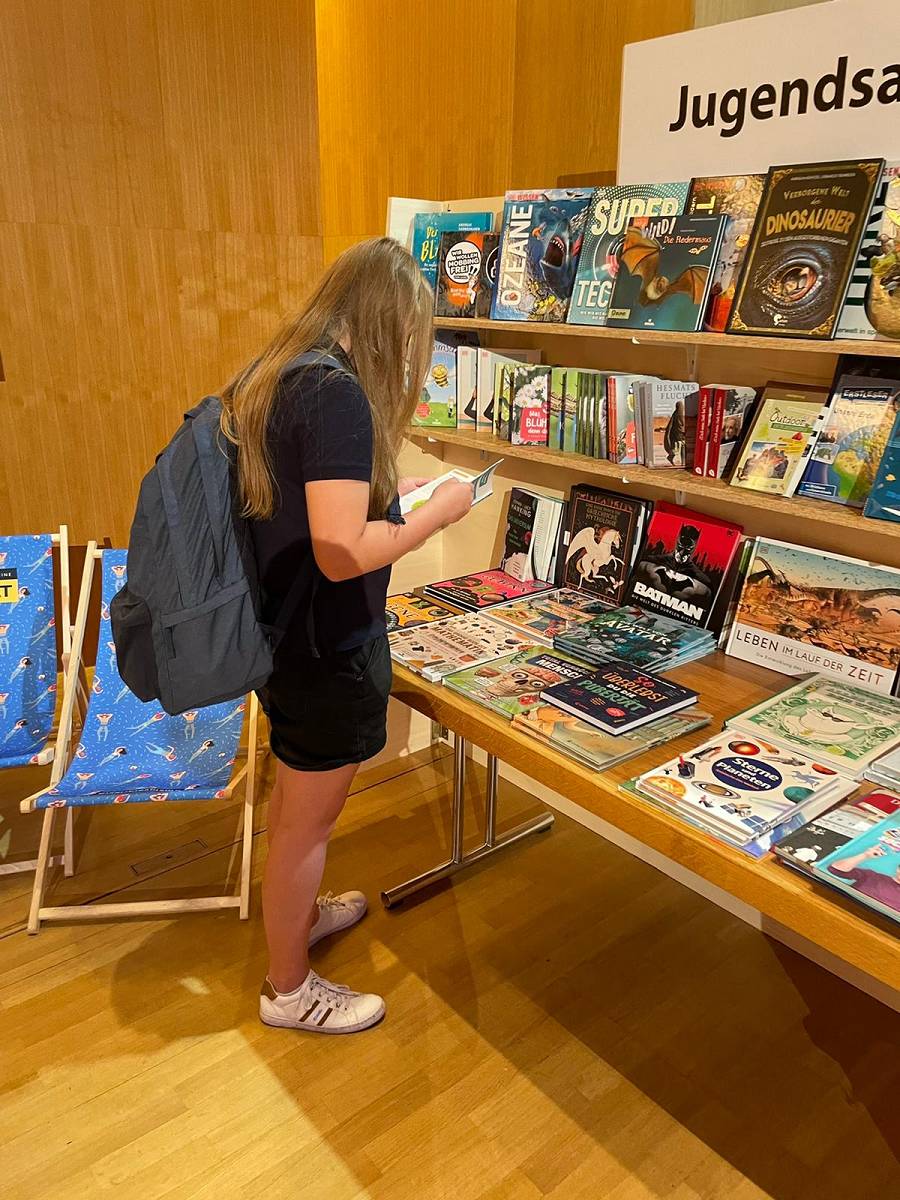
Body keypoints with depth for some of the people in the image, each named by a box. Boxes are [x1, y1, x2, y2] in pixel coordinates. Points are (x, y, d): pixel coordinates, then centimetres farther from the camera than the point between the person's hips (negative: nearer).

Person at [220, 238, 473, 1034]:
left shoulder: (275, 376, 4)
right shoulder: (339, 394, -25)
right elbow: (342, 555, -30)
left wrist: (384, 488, 12)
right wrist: (437, 513, -16)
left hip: (281, 633, 9)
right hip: (327, 651, -9)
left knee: (295, 800, 28)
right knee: (308, 820, 10)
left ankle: (298, 912, 53)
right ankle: (289, 989, 33)